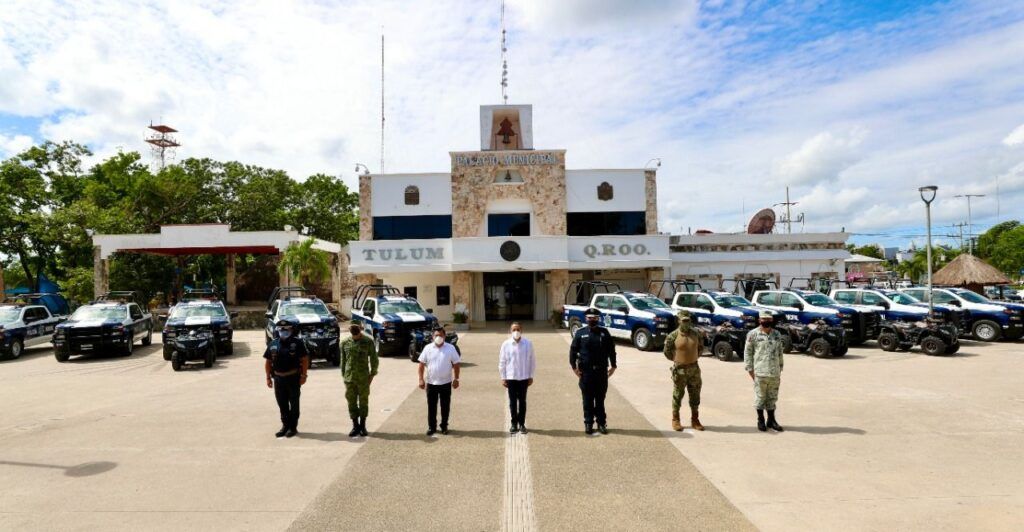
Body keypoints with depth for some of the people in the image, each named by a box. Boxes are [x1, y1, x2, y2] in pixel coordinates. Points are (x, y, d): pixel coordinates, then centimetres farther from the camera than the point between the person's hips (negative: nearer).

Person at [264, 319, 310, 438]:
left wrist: (303, 375, -12)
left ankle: (293, 427, 15)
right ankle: (285, 425, 26)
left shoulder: (297, 343, -6)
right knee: (282, 404, 13)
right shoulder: (273, 344, 6)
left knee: (294, 404, 6)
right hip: (278, 378, 4)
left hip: (293, 378, -4)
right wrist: (268, 377, 6)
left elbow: (305, 359, -8)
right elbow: (268, 362, 11)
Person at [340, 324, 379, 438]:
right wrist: (343, 375, 9)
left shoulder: (368, 342, -2)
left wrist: (372, 374, -1)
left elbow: (374, 359, 3)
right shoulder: (345, 343, 4)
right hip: (349, 378, 2)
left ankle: (362, 426, 18)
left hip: (363, 378, -2)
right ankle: (355, 426, 17)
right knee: (351, 402, 5)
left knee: (363, 402, 6)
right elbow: (343, 360, 11)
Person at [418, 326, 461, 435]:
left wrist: (456, 379, -5)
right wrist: (421, 379, -6)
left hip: (446, 383, 0)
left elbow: (456, 364, -1)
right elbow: (422, 364, 0)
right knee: (431, 406, 8)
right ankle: (431, 427, 21)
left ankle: (444, 426, 24)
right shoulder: (428, 348, -3)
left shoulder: (450, 348, -5)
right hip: (431, 383, 1)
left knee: (445, 406, 9)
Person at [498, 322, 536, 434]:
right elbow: (502, 362, 1)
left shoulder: (528, 344, -4)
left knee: (522, 401, 8)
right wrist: (503, 377, -1)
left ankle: (522, 424, 20)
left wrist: (531, 376, 2)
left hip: (524, 377, 0)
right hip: (510, 377, 0)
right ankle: (514, 424, 19)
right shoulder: (506, 344, -4)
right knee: (512, 401, 7)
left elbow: (532, 360, 2)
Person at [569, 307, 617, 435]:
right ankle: (588, 423, 17)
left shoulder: (604, 332, 3)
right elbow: (573, 350, 0)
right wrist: (574, 367, -6)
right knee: (588, 399, 7)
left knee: (600, 399, 10)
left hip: (602, 371, 1)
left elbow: (611, 350, 7)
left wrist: (613, 366, 4)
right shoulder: (580, 333, 0)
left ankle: (601, 423, 20)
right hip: (586, 371, -1)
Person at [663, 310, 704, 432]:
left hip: (694, 368, 4)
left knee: (695, 395, 10)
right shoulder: (673, 335, -11)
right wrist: (676, 359, 3)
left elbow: (701, 346, 17)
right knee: (678, 395, 6)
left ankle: (695, 420, 24)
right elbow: (667, 351, -1)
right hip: (679, 369, -4)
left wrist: (695, 357, 11)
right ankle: (675, 420, 18)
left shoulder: (696, 333, 0)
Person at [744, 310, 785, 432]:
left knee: (772, 398, 12)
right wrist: (750, 369, -6)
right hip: (760, 372, -4)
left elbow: (780, 353, 16)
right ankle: (761, 421, 16)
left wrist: (780, 370, 13)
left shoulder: (777, 334, 11)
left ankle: (771, 420, 24)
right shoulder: (753, 334, -4)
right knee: (760, 397, 4)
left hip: (774, 373, 4)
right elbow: (747, 352, -3)